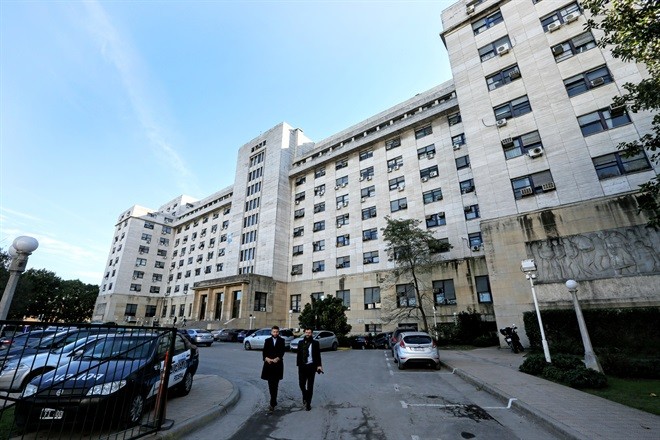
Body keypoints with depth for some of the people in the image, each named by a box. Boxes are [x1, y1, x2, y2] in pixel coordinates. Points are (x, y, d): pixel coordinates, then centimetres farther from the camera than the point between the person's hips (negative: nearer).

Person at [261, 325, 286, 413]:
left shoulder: (281, 341, 3)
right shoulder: (267, 341, 9)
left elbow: (282, 351, -7)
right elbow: (264, 351, 1)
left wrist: (277, 358, -23)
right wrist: (266, 358, -17)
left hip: (277, 364, -2)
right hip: (268, 364, 2)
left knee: (275, 385, -4)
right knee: (270, 385, 10)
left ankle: (272, 404, -2)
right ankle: (274, 401, 27)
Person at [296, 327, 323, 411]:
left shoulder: (315, 343, -3)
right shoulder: (301, 343, 4)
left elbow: (318, 355, -2)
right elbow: (299, 354, 7)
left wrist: (319, 365, -9)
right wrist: (298, 364, 4)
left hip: (311, 366, -2)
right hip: (302, 366, 2)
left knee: (310, 386, 5)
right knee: (301, 384, 5)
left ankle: (308, 403, 21)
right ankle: (305, 396, 36)